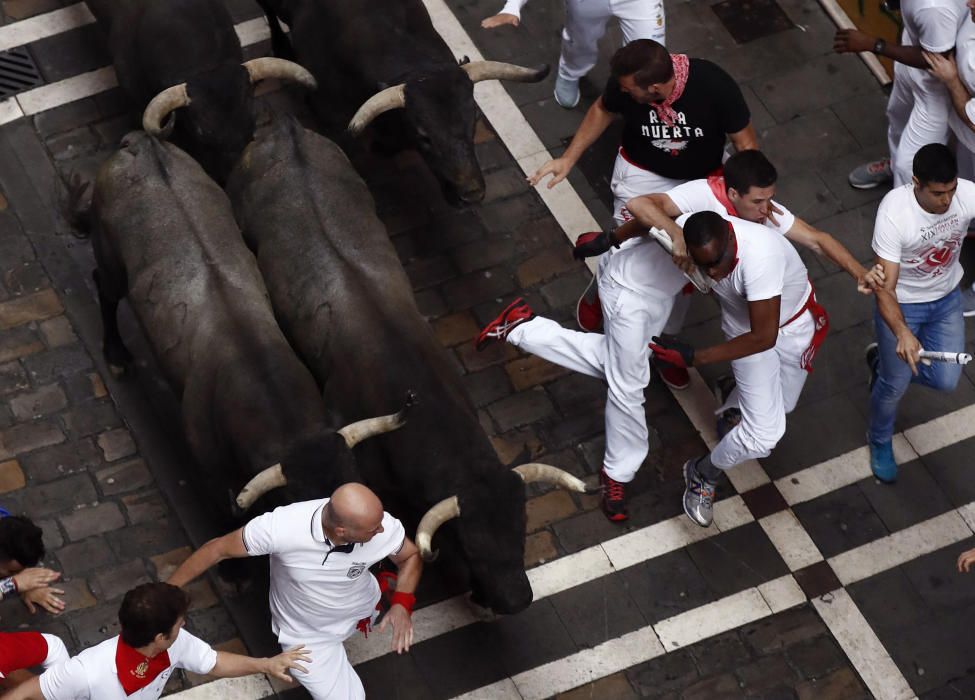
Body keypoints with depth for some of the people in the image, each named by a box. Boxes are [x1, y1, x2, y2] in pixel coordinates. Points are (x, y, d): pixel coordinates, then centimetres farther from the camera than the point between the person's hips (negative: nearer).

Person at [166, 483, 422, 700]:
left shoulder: (383, 529, -35)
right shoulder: (282, 528, -44)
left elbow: (411, 556, -10)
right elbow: (218, 549, -26)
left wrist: (402, 604, -29)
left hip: (362, 608, 4)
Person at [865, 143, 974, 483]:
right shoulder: (894, 213, -36)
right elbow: (885, 288, -35)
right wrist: (901, 332, -53)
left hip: (947, 299, 4)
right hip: (902, 304, -4)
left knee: (946, 381, 9)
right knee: (895, 385, 10)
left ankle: (884, 361, 40)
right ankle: (880, 442, 43)